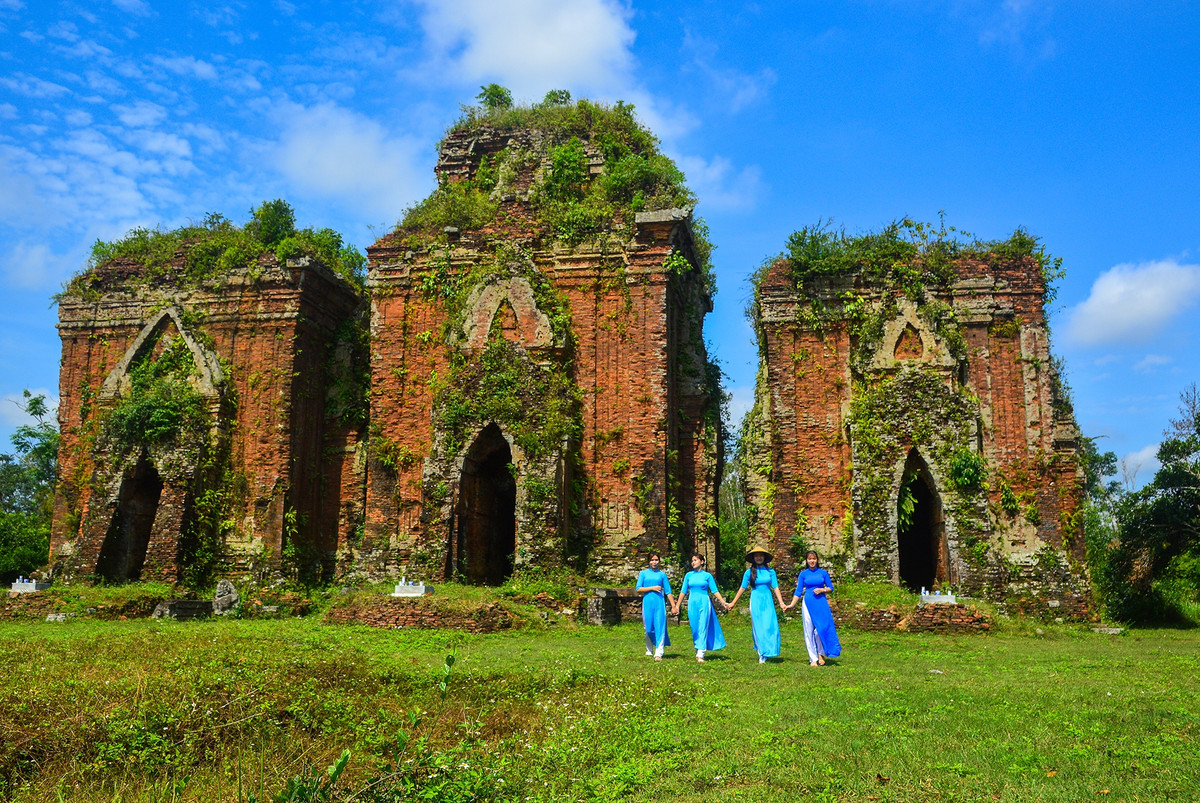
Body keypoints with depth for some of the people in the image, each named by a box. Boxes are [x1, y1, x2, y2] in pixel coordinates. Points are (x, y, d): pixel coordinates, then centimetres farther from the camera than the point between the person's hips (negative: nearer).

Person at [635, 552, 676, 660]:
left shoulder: (662, 574, 9)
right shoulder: (643, 573, 7)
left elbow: (668, 591, 9)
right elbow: (638, 589, 0)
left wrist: (673, 606, 5)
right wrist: (652, 588, -8)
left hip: (659, 603, 0)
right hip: (648, 603, 0)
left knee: (660, 627, -8)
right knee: (648, 628, 6)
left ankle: (658, 654, -10)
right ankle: (649, 651, 22)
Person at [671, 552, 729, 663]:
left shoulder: (707, 575, 3)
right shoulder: (689, 575, 9)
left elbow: (715, 591, 4)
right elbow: (683, 591, 13)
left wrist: (724, 602, -4)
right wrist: (677, 606, 13)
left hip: (704, 603, -3)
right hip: (692, 603, 3)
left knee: (703, 628, -9)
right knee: (695, 629, 3)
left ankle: (701, 654, -14)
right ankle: (698, 652, 14)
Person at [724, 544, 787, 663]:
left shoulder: (770, 572, 4)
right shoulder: (749, 572, 2)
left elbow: (775, 588, 4)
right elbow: (742, 588, 7)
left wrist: (781, 603, -5)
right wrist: (732, 603, 7)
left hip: (768, 601, 1)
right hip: (756, 601, -1)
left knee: (770, 626, -6)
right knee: (758, 627, 0)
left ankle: (767, 652, 5)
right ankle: (761, 654, 7)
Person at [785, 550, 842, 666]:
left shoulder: (823, 573, 5)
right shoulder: (803, 574, 5)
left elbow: (831, 588, 10)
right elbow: (798, 591, 6)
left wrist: (822, 589, -9)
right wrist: (792, 604, -1)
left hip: (821, 603, -1)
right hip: (808, 603, 1)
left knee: (821, 629, -7)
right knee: (809, 631, 0)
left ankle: (821, 654, 17)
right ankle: (813, 659, 9)